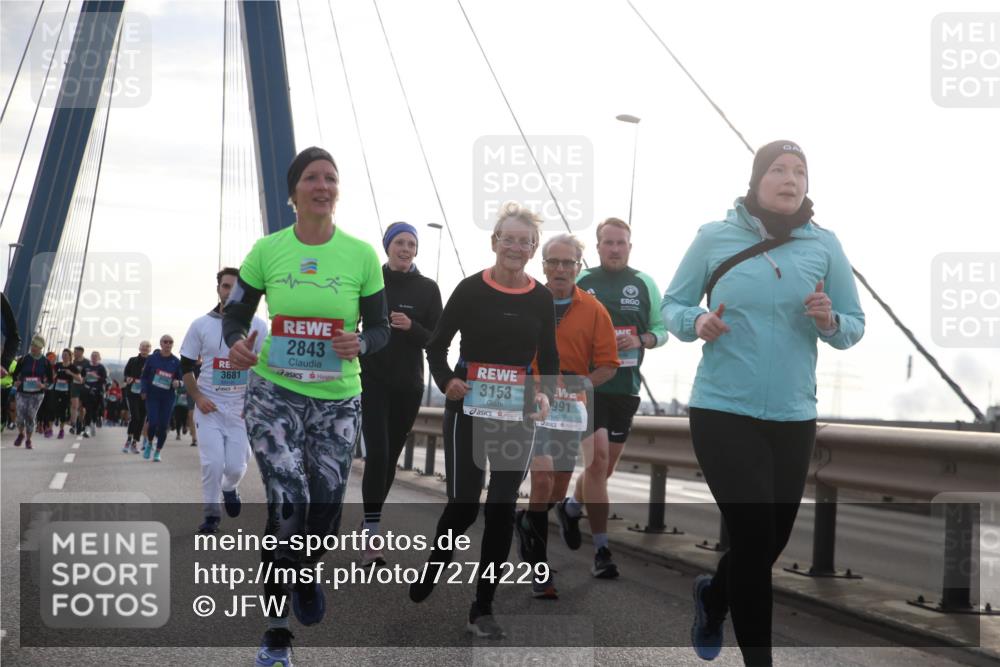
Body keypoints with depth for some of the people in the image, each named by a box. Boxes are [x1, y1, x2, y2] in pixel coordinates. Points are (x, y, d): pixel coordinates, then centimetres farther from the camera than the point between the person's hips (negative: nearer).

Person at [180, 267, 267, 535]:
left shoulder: (257, 326, 0)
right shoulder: (201, 325, 2)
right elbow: (186, 365, 8)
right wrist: (197, 397, -5)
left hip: (242, 408, 0)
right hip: (210, 407, 0)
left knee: (236, 466, -2)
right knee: (212, 464, -9)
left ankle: (229, 488, 34)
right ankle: (211, 514, 11)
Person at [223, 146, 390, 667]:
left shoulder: (361, 254, -2)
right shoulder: (267, 250, -3)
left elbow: (379, 328, 3)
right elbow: (235, 313, 5)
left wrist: (361, 343, -20)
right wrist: (236, 343, -17)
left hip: (337, 399, 2)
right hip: (274, 393, -2)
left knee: (326, 503, 8)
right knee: (287, 501, -14)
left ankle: (307, 573, 45)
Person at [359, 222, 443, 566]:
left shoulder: (428, 288, 3)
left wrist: (412, 327, -18)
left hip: (408, 385, 2)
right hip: (372, 380, -2)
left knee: (391, 457, 10)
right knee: (377, 453, -15)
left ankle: (369, 522, 28)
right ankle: (372, 536, -16)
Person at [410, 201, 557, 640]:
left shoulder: (542, 298, 2)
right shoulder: (470, 289, -6)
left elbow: (549, 360, 9)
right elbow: (437, 345, -1)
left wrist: (546, 394, -10)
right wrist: (446, 381, -19)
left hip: (517, 415, 3)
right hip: (469, 409, -3)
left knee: (502, 509, 4)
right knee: (463, 504, -2)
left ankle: (482, 610, 15)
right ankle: (430, 571, 31)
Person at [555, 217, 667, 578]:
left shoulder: (644, 284, 6)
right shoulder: (581, 282, 1)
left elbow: (661, 328, 10)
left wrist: (640, 340, -9)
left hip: (626, 388, 3)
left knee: (606, 466, 13)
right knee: (597, 460, -15)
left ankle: (571, 508, 42)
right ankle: (602, 550, -9)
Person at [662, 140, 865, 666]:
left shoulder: (825, 246, 1)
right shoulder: (714, 238, -3)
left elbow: (855, 327, 6)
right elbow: (672, 305, 5)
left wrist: (831, 322, -17)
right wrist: (696, 322, -17)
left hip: (794, 418, 4)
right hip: (722, 412, -3)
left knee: (772, 542, 16)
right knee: (754, 538, -9)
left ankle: (713, 596, 48)